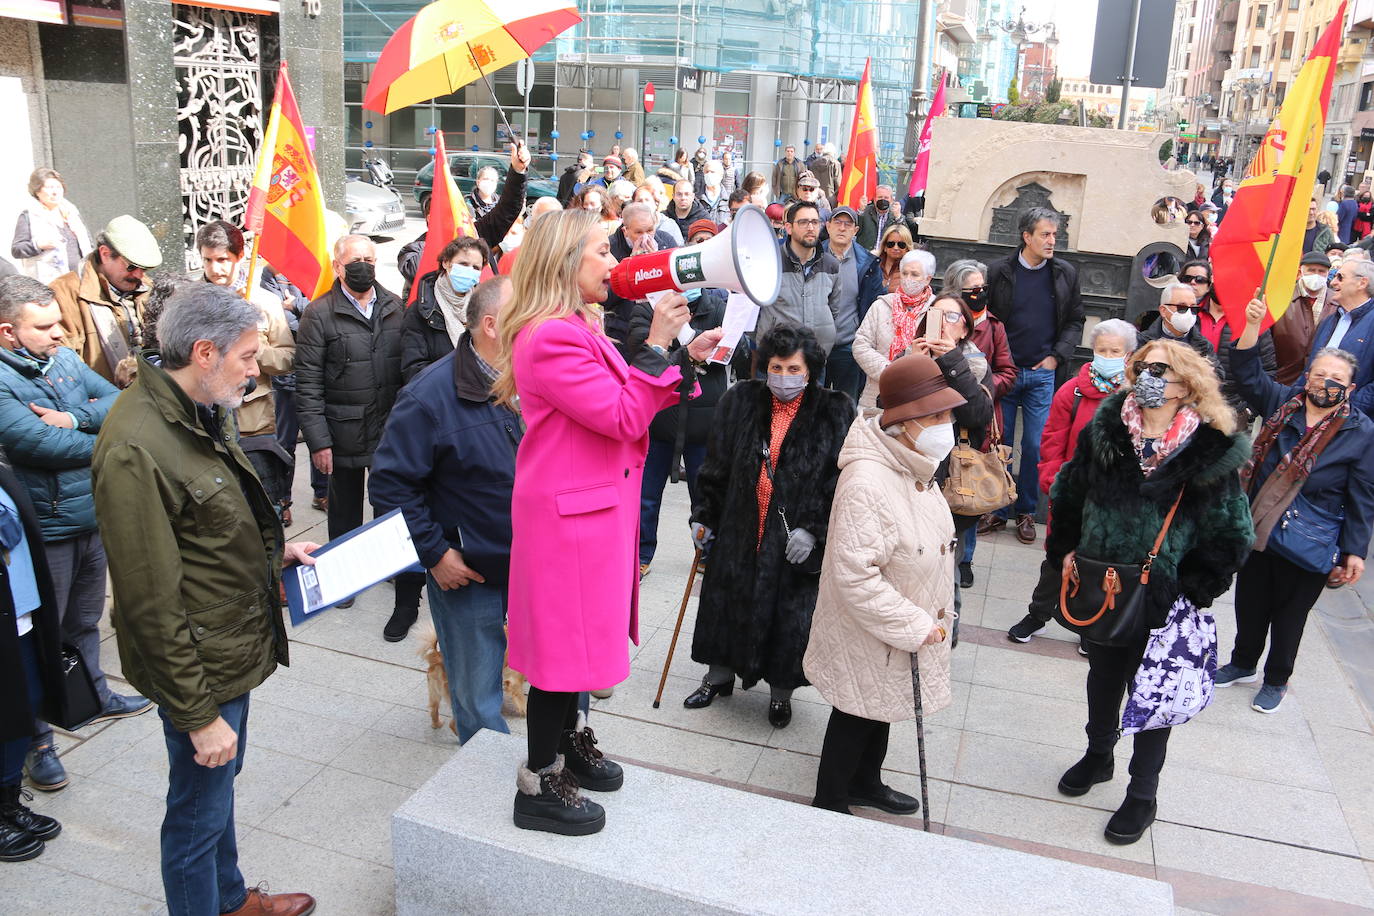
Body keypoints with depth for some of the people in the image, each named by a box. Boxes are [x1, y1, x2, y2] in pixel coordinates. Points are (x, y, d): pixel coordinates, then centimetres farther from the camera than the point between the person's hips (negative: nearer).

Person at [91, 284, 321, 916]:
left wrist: (274, 551, 10)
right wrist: (198, 714, -21)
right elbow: (151, 606, -26)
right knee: (198, 813, 10)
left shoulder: (197, 413, 4)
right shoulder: (135, 449, -28)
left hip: (232, 647, 10)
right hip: (201, 670, -10)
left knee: (220, 783, 28)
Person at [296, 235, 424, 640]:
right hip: (343, 435, -1)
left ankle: (408, 597, 11)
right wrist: (318, 441, -9)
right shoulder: (320, 314, -4)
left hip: (392, 431, 1)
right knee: (345, 513, 16)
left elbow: (408, 367, 5)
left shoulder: (395, 308, 5)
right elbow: (308, 383, -6)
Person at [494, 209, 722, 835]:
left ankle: (566, 745, 40)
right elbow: (621, 417, -23)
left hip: (593, 507, 10)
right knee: (564, 640, 1)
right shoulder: (549, 338, -21)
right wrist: (657, 345, -19)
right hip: (568, 511, -10)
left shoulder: (576, 328, 13)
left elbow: (629, 404, 11)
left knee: (581, 635, 21)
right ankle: (538, 787, 16)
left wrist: (685, 356, 3)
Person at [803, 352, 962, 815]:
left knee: (881, 709, 26)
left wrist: (929, 619, 16)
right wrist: (913, 626, -24)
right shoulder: (867, 482, -33)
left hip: (908, 626, 9)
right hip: (869, 635, -9)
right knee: (856, 717, 11)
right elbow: (854, 576, -33)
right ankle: (830, 803, 33)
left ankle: (865, 782, 48)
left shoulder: (916, 469, -1)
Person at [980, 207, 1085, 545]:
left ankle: (1026, 512, 18)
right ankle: (997, 510, 18)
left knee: (1035, 446, 4)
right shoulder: (999, 271, -3)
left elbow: (1075, 321, 9)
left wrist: (1057, 356, -2)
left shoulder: (1066, 273, 3)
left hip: (1042, 374, 1)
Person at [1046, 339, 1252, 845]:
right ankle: (1099, 756, 47)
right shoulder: (1105, 430, -5)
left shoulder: (1211, 451, -13)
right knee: (1103, 676, 22)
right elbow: (1068, 491, 10)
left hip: (1161, 598, -3)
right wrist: (1065, 549, 6)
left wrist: (1192, 593, -10)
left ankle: (1142, 795, 29)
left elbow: (1231, 535, -7)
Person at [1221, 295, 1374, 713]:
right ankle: (1243, 664, 38)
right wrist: (1253, 326, -18)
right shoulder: (1282, 402, -1)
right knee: (1250, 602, 17)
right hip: (1257, 530, 3)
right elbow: (1247, 373, -4)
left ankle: (1276, 680, 31)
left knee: (1289, 612, 11)